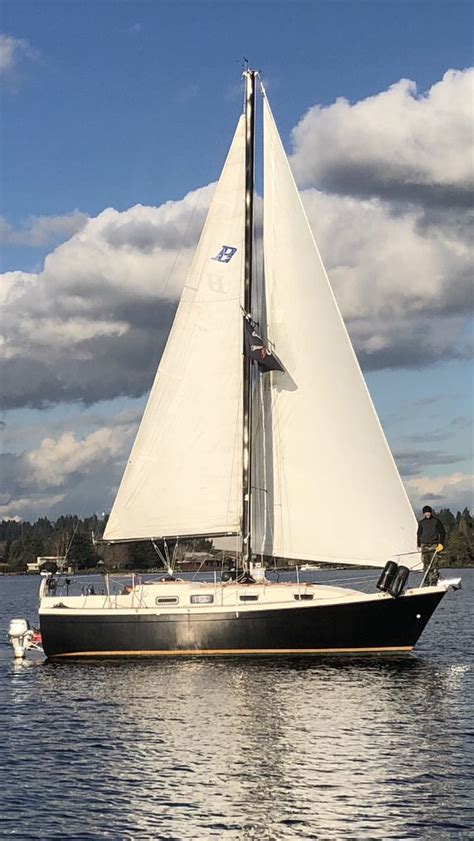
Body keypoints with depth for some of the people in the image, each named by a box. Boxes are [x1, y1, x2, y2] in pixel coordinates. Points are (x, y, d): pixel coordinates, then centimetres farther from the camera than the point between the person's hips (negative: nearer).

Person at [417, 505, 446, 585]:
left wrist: (441, 543, -4)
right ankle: (427, 583, 2)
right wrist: (419, 546, 12)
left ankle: (434, 582, -12)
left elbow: (442, 532, 6)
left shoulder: (436, 521, 6)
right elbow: (419, 534, 19)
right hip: (424, 545, 3)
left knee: (433, 565, -13)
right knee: (426, 565, -1)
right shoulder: (421, 523, 14)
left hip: (433, 545, -3)